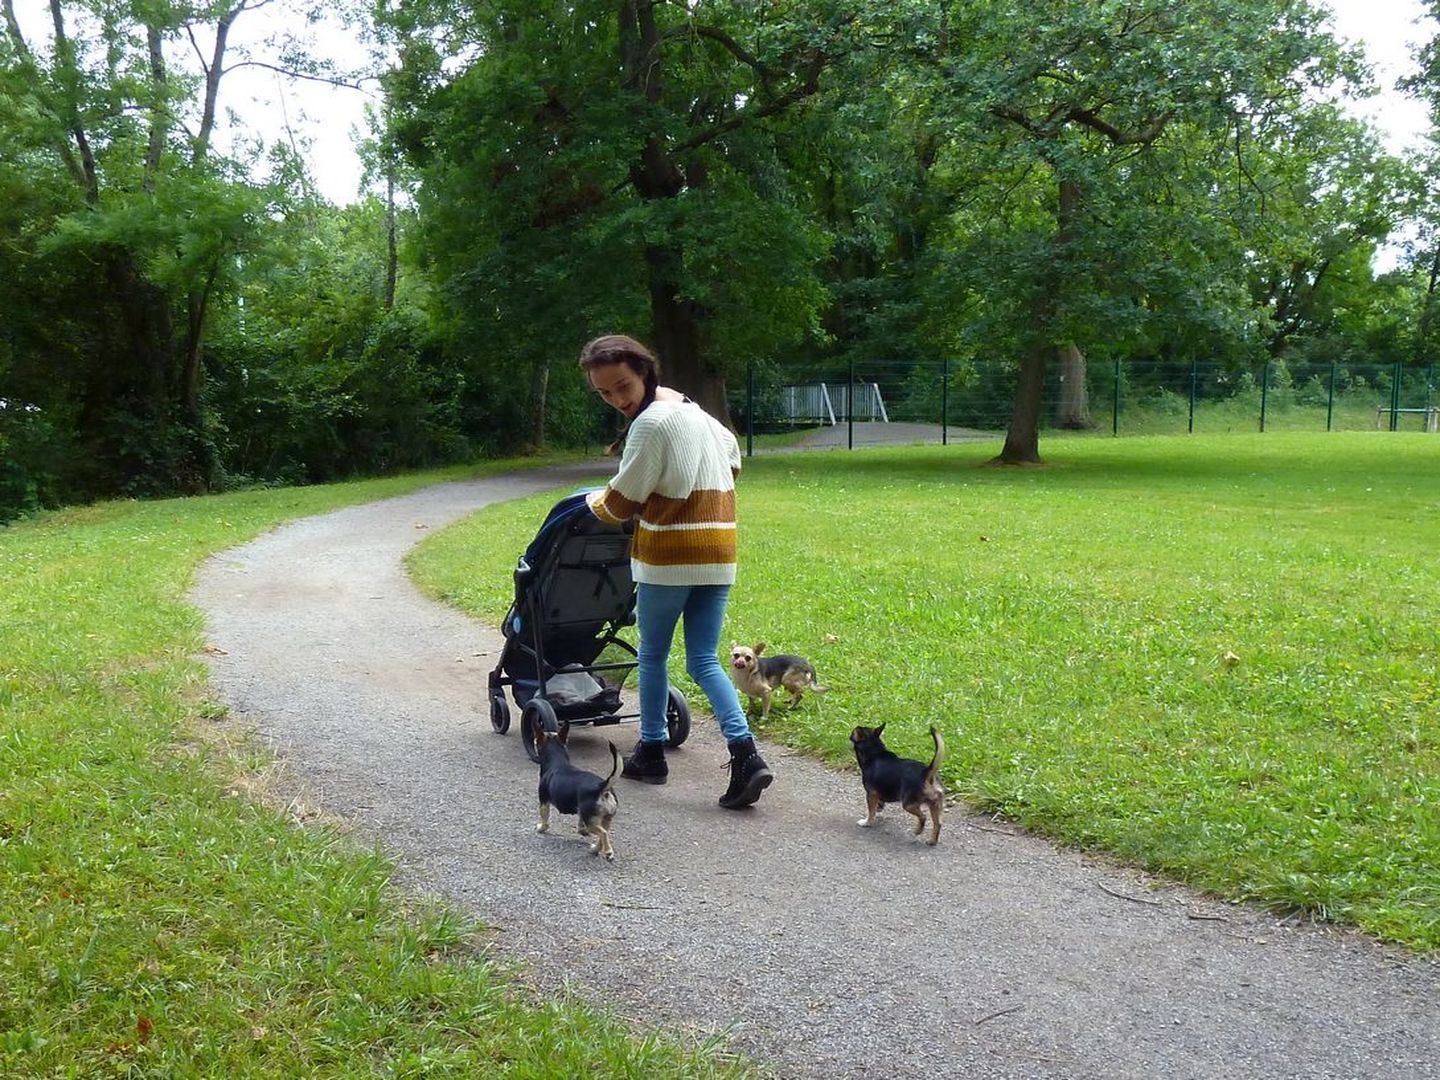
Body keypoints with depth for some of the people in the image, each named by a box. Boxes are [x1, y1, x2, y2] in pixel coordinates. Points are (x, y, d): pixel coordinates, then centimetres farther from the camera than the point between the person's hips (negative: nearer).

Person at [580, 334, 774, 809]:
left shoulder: (651, 423, -13)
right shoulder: (692, 410, 14)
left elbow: (621, 502, -8)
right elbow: (731, 454, 32)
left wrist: (594, 502, 13)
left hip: (670, 555, -7)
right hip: (718, 553, 8)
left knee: (652, 655, 12)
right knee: (704, 661, 7)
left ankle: (651, 752, 24)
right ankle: (746, 756, -7)